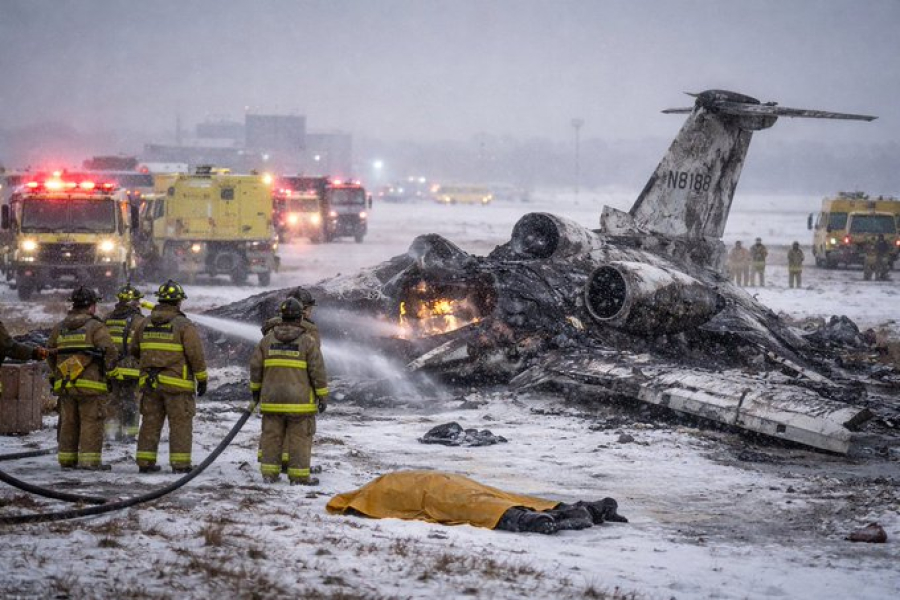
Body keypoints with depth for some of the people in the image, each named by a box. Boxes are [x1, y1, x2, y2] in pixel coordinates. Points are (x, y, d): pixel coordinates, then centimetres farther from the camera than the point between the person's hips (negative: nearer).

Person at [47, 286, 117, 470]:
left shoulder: (59, 328, 13)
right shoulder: (96, 327, -6)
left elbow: (50, 354, 17)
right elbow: (109, 351, -14)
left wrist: (55, 374, 25)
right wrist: (110, 371, 1)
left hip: (64, 385, 6)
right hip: (90, 383, -6)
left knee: (69, 421, 13)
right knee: (91, 421, -3)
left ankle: (66, 458, 17)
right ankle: (90, 459, -7)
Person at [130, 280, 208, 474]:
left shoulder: (146, 323, 8)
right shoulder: (184, 325, -9)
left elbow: (133, 349, 19)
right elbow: (196, 354, -12)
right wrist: (202, 379, -4)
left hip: (150, 383, 5)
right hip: (176, 383, -5)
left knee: (150, 422, 11)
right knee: (180, 423, 0)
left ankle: (145, 461, 11)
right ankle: (180, 463, -2)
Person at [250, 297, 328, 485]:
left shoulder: (268, 339, 5)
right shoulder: (307, 341, -7)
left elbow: (255, 366, 8)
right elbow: (318, 370, -8)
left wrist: (255, 389, 21)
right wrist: (323, 396, -1)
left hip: (272, 399, 4)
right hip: (299, 400, -4)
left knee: (271, 436, 10)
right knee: (299, 438, 2)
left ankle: (269, 473, 13)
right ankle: (299, 475, 3)